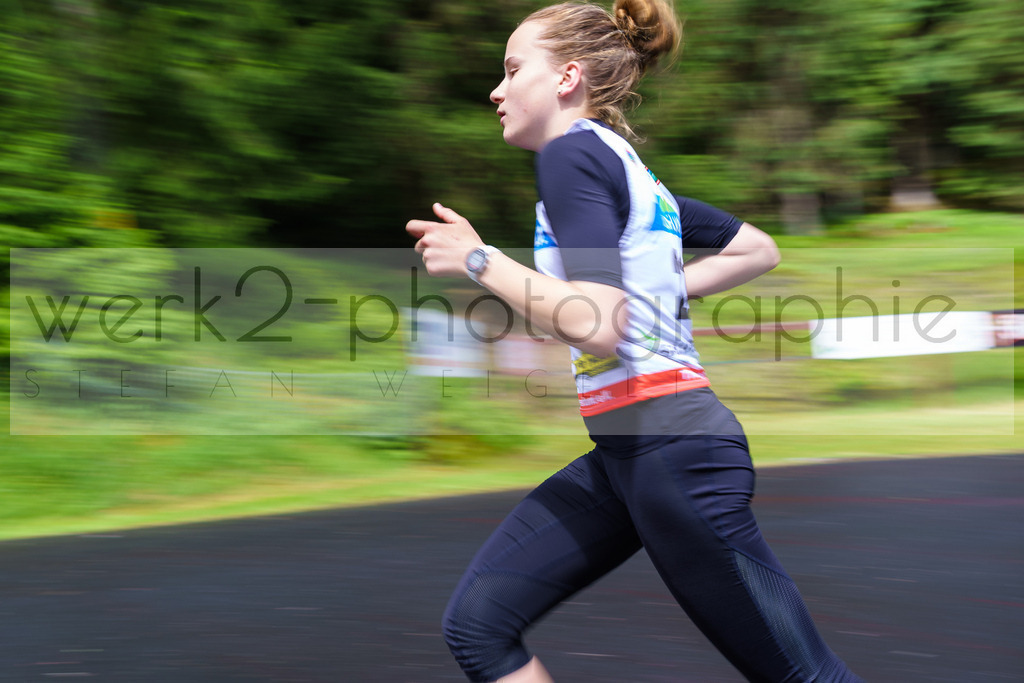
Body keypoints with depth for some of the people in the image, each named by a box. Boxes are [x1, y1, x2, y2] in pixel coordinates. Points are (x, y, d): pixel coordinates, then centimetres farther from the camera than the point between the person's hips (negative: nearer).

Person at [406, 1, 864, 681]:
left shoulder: (573, 153, -10)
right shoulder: (627, 167, 17)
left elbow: (599, 327, -22)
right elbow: (759, 250, 27)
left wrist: (480, 260, -12)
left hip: (672, 450, -10)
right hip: (626, 453, 10)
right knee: (478, 623, 1)